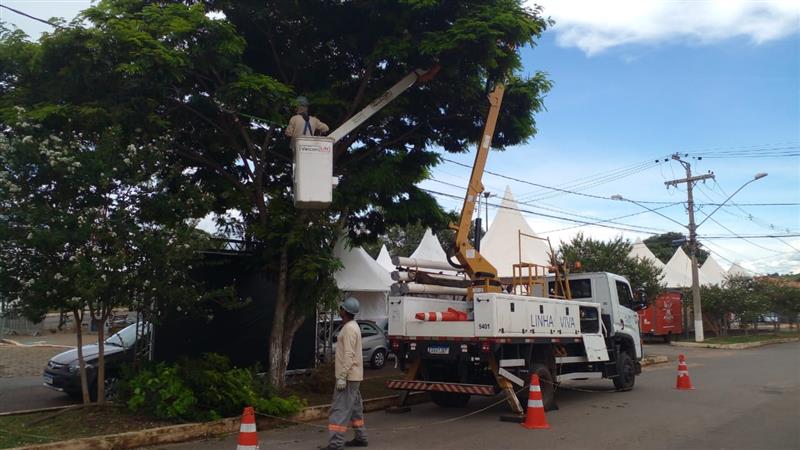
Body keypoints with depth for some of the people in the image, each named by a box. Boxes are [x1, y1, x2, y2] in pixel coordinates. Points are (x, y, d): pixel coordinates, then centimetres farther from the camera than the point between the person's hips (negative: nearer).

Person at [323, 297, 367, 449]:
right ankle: (361, 438, 24)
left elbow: (349, 355, -23)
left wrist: (342, 377, -23)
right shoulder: (352, 326, 14)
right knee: (354, 408, 16)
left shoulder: (349, 328, -18)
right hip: (353, 376, 10)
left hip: (348, 376, -10)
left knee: (340, 409, -10)